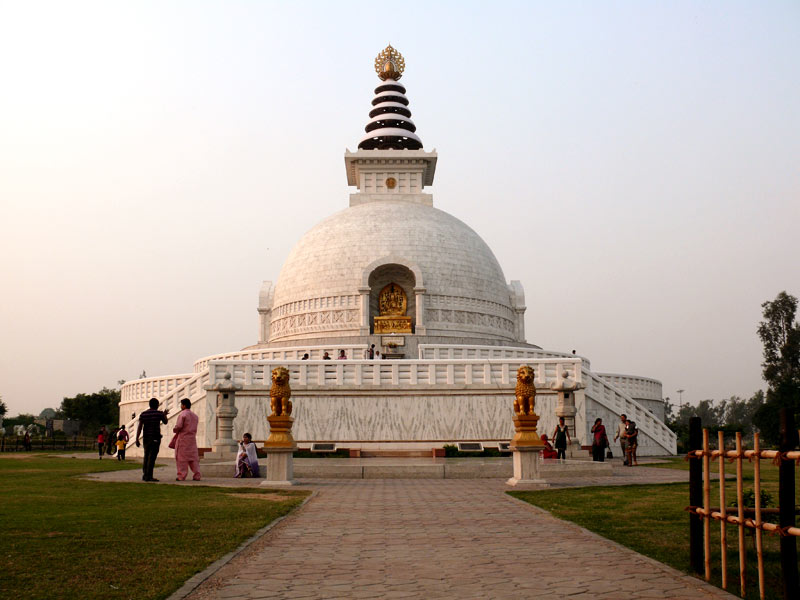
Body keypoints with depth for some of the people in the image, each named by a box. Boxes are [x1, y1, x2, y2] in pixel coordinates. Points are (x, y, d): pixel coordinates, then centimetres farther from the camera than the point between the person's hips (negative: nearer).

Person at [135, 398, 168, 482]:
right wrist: (165, 414, 31)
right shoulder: (159, 413, -5)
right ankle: (149, 476, -10)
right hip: (155, 438, -5)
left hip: (146, 438, 5)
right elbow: (165, 422, 12)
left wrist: (137, 439, -5)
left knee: (146, 457, 15)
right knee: (152, 457, -6)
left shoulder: (143, 414, 5)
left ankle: (144, 475, 16)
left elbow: (139, 427, -3)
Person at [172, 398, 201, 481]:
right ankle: (197, 476, 5)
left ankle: (181, 476, 0)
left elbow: (178, 427, -17)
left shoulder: (182, 414, -10)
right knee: (193, 457, 8)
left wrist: (174, 430, 4)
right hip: (192, 438, 6)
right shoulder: (195, 416, 13)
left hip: (183, 438, -6)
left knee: (181, 457, 1)